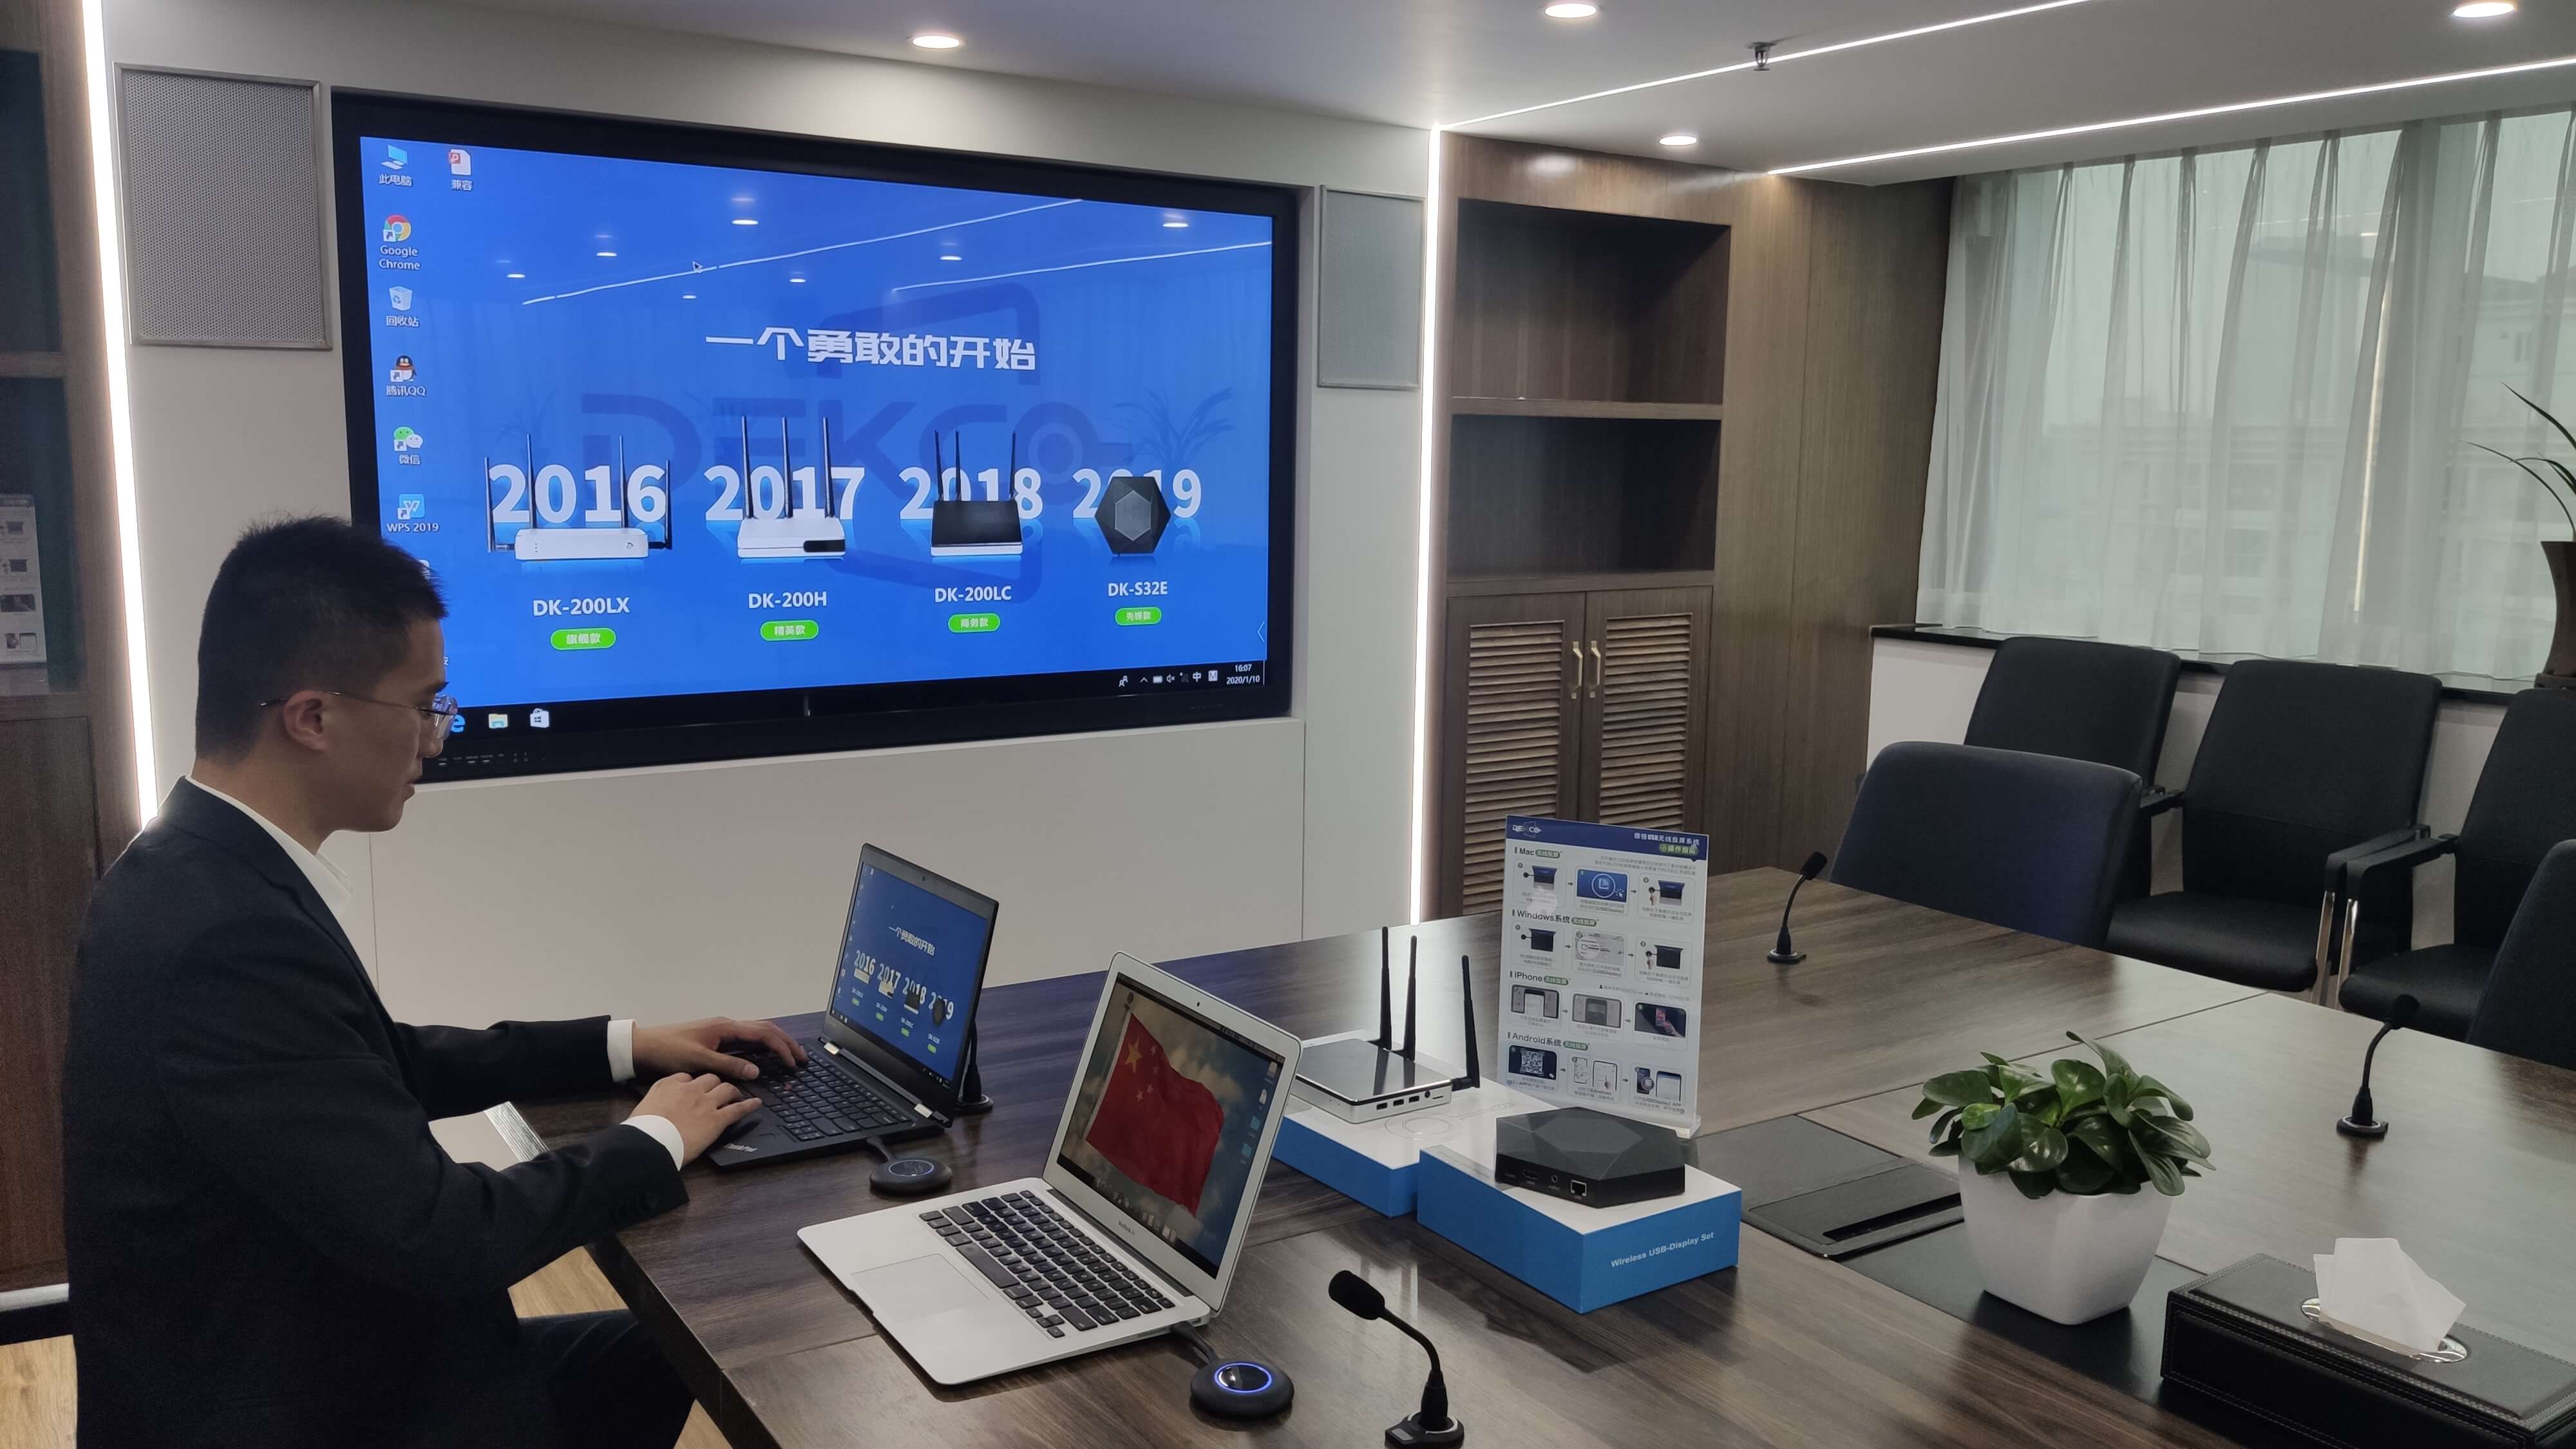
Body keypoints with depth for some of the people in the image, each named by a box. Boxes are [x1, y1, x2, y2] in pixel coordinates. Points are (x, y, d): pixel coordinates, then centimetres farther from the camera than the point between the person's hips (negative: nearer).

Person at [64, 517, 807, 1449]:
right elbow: (436, 1238, -28)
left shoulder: (210, 872, -1)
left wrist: (624, 1045, 10)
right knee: (638, 1366, 8)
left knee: (652, 1356, 17)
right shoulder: (226, 933, -30)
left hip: (288, 1357, 8)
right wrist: (656, 1142, -13)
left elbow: (388, 1065, 13)